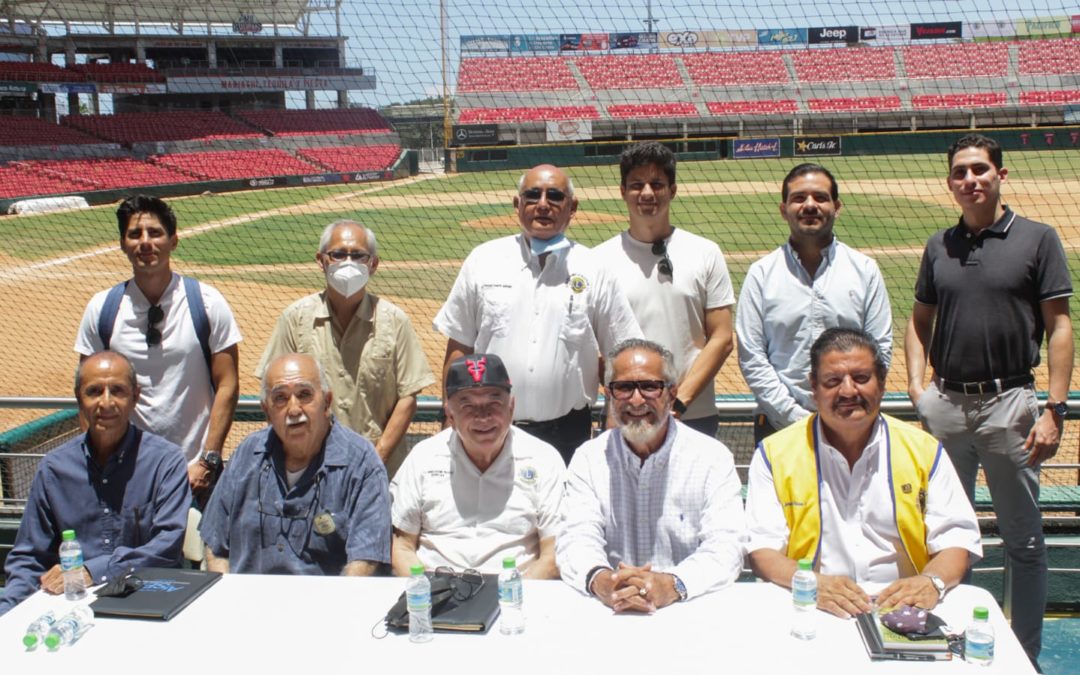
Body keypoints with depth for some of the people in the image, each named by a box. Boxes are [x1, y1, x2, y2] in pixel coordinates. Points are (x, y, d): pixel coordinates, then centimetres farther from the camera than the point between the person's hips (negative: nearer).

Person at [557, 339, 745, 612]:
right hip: (608, 610, 1)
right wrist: (599, 580, -26)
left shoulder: (713, 458, 2)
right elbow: (576, 539, -2)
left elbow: (725, 547, -8)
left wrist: (673, 585, -28)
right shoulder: (589, 458, 8)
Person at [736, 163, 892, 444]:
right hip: (779, 424, -1)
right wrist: (794, 415, -8)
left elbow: (880, 348, 4)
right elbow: (751, 357, -1)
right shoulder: (761, 274, 4)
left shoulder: (865, 270, 8)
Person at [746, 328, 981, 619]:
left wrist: (932, 581, -14)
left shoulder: (924, 450, 12)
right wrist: (813, 584, -21)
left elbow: (957, 539, 9)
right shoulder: (775, 453, 6)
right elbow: (760, 548, -1)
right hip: (812, 615, -2)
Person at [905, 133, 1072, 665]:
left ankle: (1026, 655, 20)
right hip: (944, 404, 4)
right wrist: (916, 385, 1)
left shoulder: (1037, 239, -1)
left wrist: (1055, 409, -11)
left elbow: (1059, 328, -4)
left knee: (1023, 541, 6)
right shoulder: (939, 246, 10)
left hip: (1009, 402, -3)